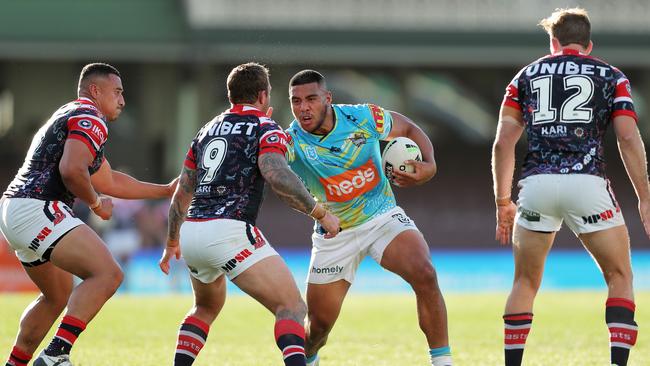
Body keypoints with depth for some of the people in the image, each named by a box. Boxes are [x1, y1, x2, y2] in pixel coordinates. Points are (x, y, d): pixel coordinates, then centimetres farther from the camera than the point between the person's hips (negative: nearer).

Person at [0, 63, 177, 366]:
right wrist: (96, 204, -4)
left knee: (59, 297, 25)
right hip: (36, 208, -11)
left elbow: (109, 181, 35)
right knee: (107, 274, -19)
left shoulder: (69, 117, 28)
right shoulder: (90, 119, -5)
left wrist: (166, 190, 36)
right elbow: (71, 171, -23)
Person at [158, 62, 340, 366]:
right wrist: (320, 213, -14)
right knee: (292, 307, -8)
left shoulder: (207, 130, 22)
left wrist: (171, 244, 38)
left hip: (191, 231, 7)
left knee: (207, 307, 33)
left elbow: (181, 194, 26)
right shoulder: (264, 127, 1)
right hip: (230, 231, -7)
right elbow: (276, 175, -19)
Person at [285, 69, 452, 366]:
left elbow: (409, 129, 2)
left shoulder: (364, 118, -15)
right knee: (318, 322, 7)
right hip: (334, 235, 0)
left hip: (382, 216, 0)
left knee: (424, 275, -28)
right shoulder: (292, 142, -18)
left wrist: (428, 166, -15)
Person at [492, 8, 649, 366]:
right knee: (620, 277, 11)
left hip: (537, 184, 2)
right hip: (586, 183, -2)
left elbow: (503, 142, 12)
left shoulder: (526, 75, 19)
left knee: (525, 283, 17)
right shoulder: (611, 76, 14)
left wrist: (503, 202, 19)